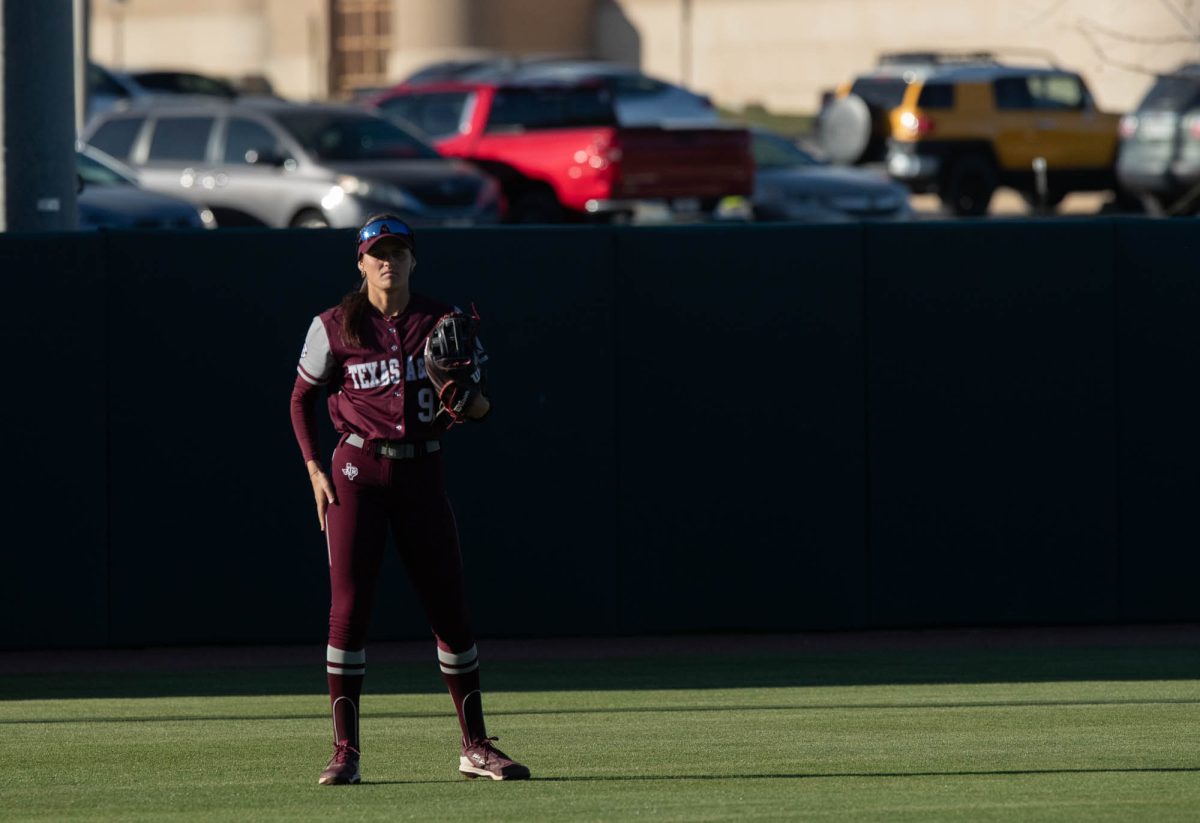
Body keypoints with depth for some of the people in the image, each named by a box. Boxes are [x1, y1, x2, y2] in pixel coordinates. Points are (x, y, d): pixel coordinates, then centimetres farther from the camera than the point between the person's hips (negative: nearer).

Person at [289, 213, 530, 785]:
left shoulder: (442, 323, 3)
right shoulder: (335, 327, -1)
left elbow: (482, 403, 7)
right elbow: (302, 398, 9)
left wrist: (475, 405, -17)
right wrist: (315, 469, -2)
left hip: (421, 474, 2)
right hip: (357, 473, -2)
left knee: (450, 608, 3)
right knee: (348, 607, -8)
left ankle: (475, 747, 12)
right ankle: (345, 752, -4)